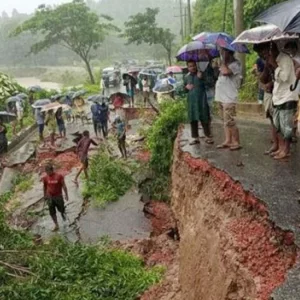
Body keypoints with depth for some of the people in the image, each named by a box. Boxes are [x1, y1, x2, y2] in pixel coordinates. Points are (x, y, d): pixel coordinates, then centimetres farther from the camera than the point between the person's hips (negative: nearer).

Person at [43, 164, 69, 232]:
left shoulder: (59, 176, -11)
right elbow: (45, 187, 11)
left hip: (58, 196, -2)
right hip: (50, 197, 2)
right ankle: (56, 225, 15)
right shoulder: (45, 178, -3)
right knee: (52, 212, 3)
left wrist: (66, 195, -8)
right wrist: (45, 196, 18)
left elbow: (64, 186, -7)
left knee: (61, 209, 10)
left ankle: (63, 214, 45)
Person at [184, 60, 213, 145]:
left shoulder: (201, 74, 0)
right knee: (193, 120, 6)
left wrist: (201, 77, -25)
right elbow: (184, 89, 20)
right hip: (191, 101, 4)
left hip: (201, 101, -4)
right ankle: (195, 138, 14)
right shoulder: (187, 77, 12)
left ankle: (208, 137, 5)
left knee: (204, 119, -2)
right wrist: (186, 87, -2)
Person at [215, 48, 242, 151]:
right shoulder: (225, 64, 18)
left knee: (230, 122, -8)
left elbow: (225, 72, -27)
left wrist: (224, 60, -17)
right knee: (225, 121, 12)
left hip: (229, 98, -9)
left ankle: (236, 142, 0)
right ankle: (228, 141, 19)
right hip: (221, 97, 9)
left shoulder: (235, 64, -10)